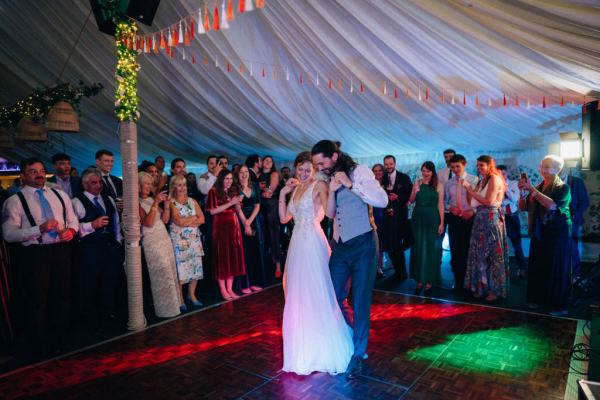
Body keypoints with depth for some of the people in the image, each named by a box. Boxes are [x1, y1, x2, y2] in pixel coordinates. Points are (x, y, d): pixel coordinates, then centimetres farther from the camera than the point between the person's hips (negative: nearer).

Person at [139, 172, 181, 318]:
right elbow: (148, 223, -17)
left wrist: (166, 205, -4)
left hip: (165, 238, 7)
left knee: (170, 272, 7)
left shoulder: (152, 199, 13)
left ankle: (172, 303, 18)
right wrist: (155, 204, -19)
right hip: (152, 241, -7)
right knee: (162, 274, -4)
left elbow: (165, 220, 11)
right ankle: (165, 308, 8)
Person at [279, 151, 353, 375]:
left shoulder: (319, 185, -6)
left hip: (313, 243, -8)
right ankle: (305, 347, 33)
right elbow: (284, 218, 14)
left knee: (316, 293, -1)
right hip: (298, 244, 8)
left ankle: (324, 347, 16)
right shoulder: (296, 189, 15)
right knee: (299, 294, 15)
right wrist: (283, 193, 7)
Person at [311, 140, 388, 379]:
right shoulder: (329, 179, 9)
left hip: (361, 245, -6)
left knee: (360, 302, 2)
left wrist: (350, 184, -23)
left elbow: (382, 200, -21)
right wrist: (332, 191, -11)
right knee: (334, 298, 12)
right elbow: (329, 213, 6)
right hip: (340, 246, 6)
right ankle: (349, 340, 35)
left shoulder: (359, 171, -9)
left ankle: (358, 355, 19)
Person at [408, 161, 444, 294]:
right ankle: (419, 279, 19)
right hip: (418, 219, 2)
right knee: (418, 248, 8)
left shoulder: (438, 185, -2)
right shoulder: (417, 183, 3)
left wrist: (441, 223, -7)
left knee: (431, 249, 5)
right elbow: (411, 201, 6)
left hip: (432, 220, -2)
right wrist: (415, 191, -14)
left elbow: (440, 205, -2)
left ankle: (429, 280, 14)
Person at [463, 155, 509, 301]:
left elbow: (489, 201, -18)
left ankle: (495, 289, 10)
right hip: (480, 219, 8)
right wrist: (467, 188, -1)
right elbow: (472, 202, 10)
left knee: (492, 254, 0)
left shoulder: (494, 178, -7)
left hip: (491, 219, -8)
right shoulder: (481, 181, 15)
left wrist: (470, 189, -13)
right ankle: (481, 286, 20)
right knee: (479, 253, 10)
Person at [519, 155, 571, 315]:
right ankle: (539, 299, 20)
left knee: (556, 270, 2)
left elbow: (552, 205, -24)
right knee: (537, 267, 8)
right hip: (539, 233, 5)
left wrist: (532, 189, -24)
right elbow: (523, 207, 6)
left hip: (557, 234, -5)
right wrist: (523, 192, -10)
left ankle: (558, 306, 12)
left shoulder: (563, 188, -6)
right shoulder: (538, 187, 9)